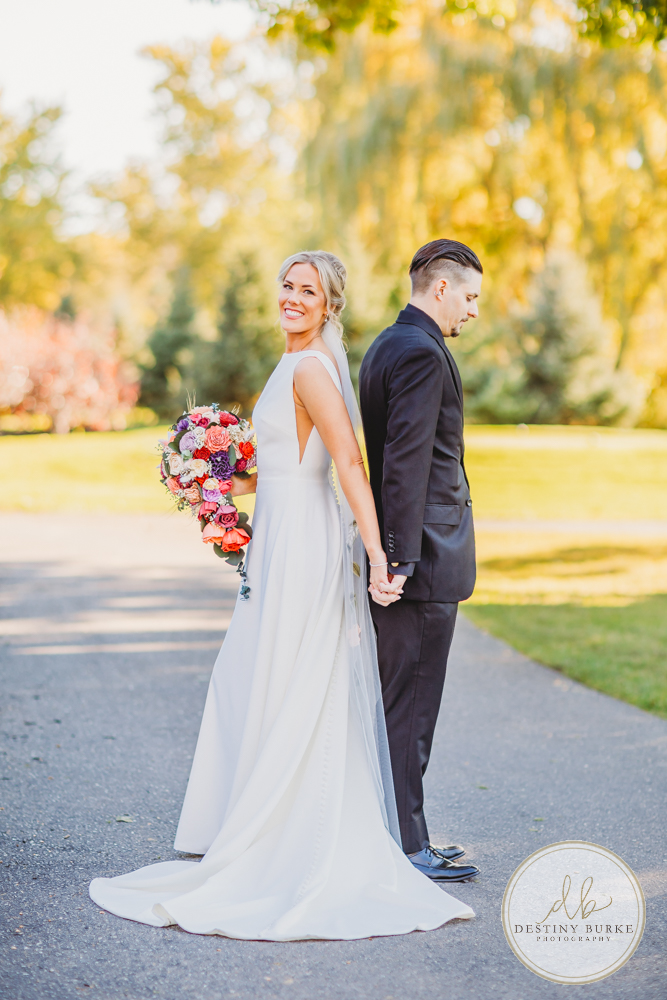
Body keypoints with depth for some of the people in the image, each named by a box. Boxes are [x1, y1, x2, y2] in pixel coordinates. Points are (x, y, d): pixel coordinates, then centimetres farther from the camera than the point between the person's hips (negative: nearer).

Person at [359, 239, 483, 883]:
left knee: (397, 702, 15)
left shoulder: (386, 346, 17)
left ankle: (397, 833, 25)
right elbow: (406, 461, -23)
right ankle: (406, 850, 4)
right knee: (410, 706, -4)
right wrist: (402, 558, -25)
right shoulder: (422, 353, -15)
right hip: (425, 562, -10)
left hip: (406, 558, 10)